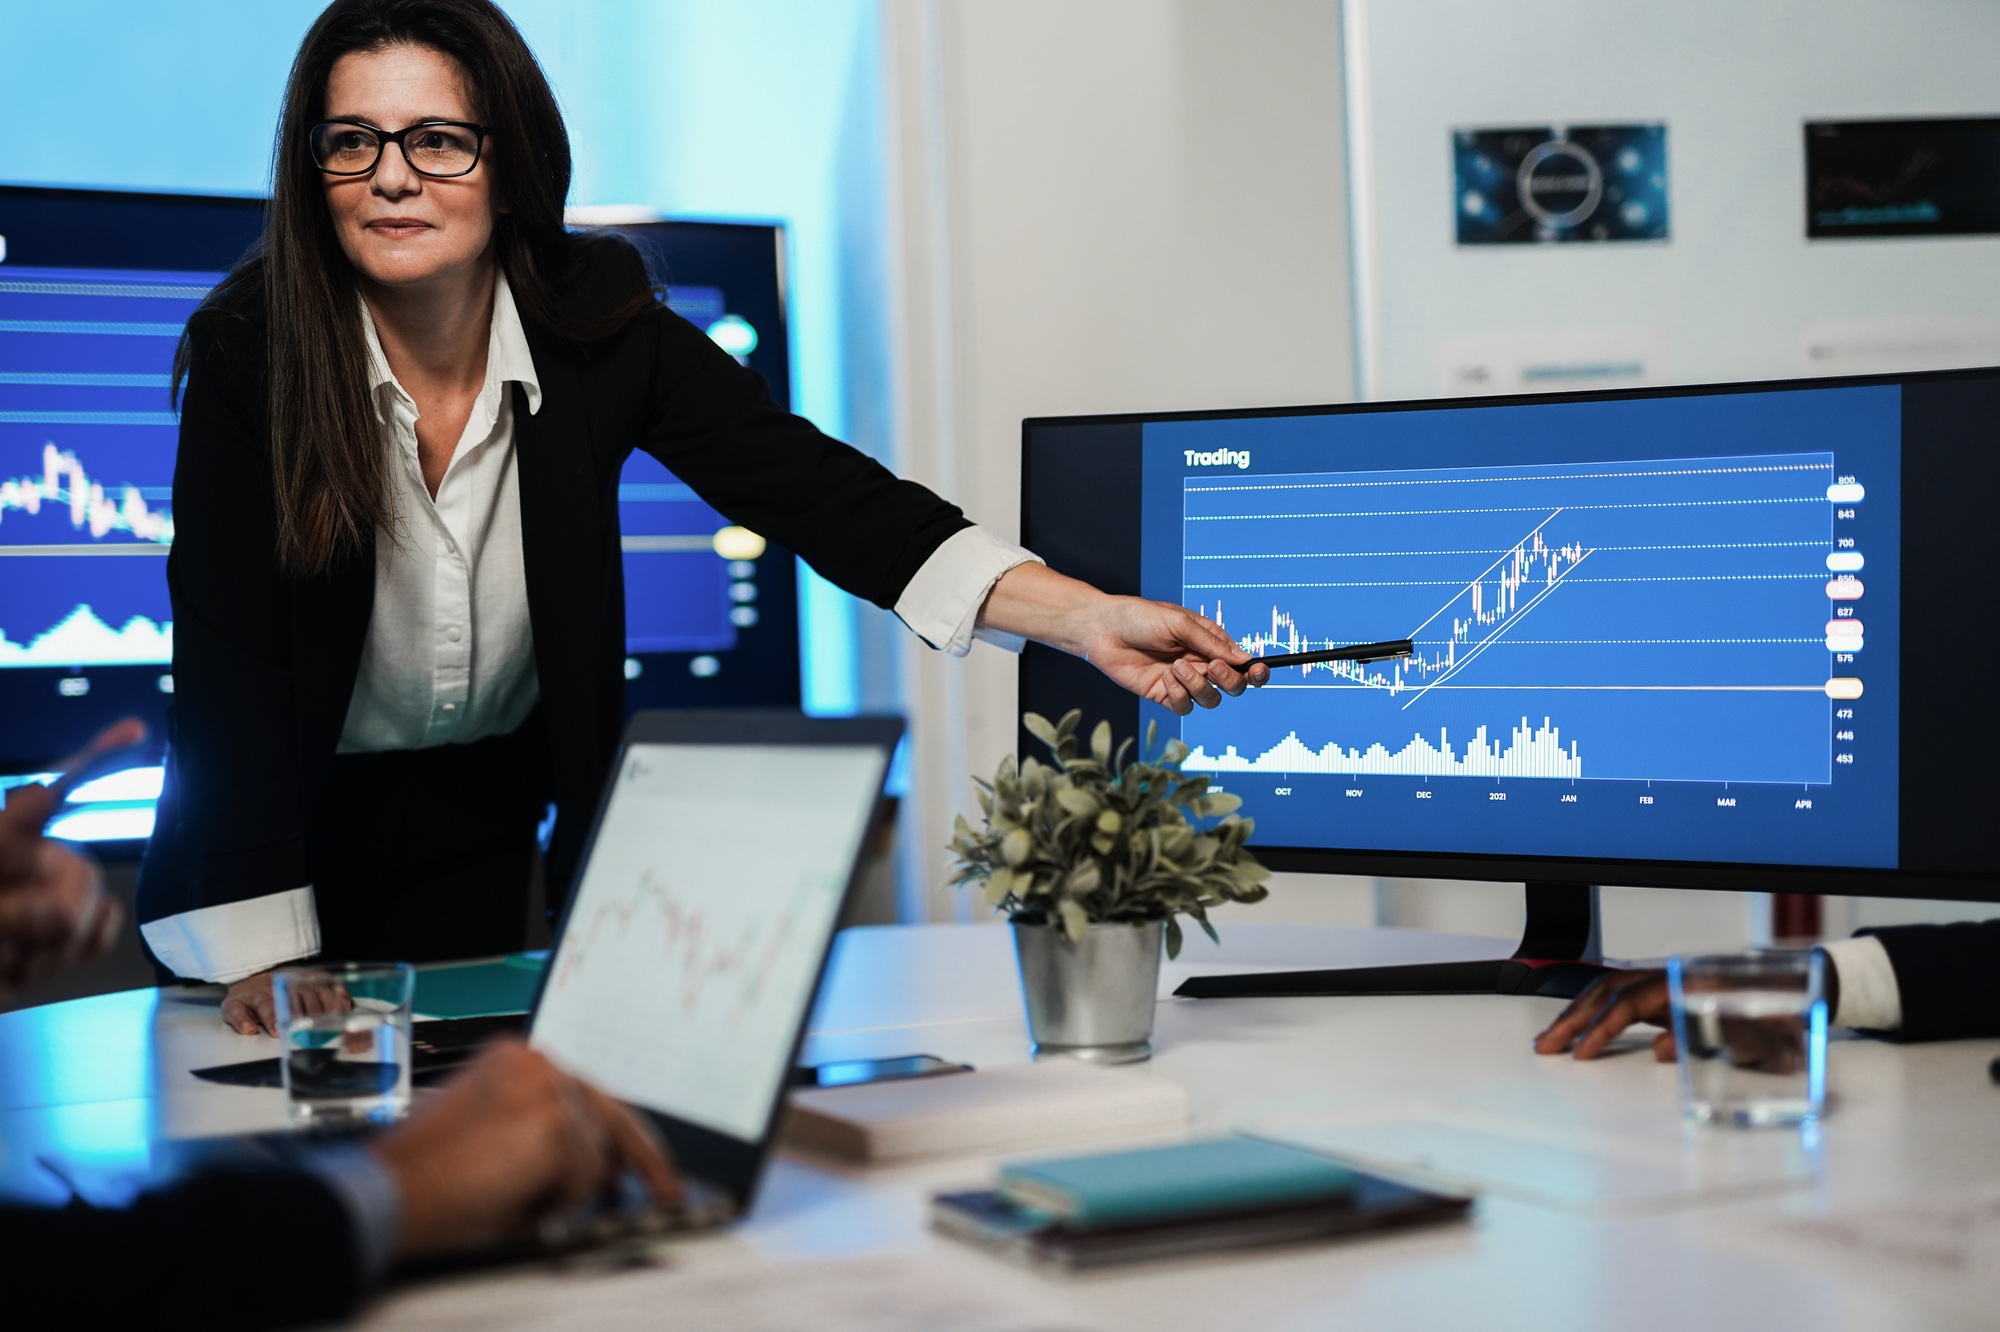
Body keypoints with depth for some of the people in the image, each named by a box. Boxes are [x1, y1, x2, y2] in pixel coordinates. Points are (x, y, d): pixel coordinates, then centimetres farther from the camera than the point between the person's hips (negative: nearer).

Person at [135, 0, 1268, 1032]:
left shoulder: (597, 322, -15)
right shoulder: (246, 351, -21)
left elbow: (813, 488, -22)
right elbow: (231, 659, -22)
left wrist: (1089, 618, -35)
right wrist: (263, 952, -28)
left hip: (494, 819, 2)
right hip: (295, 819, -2)